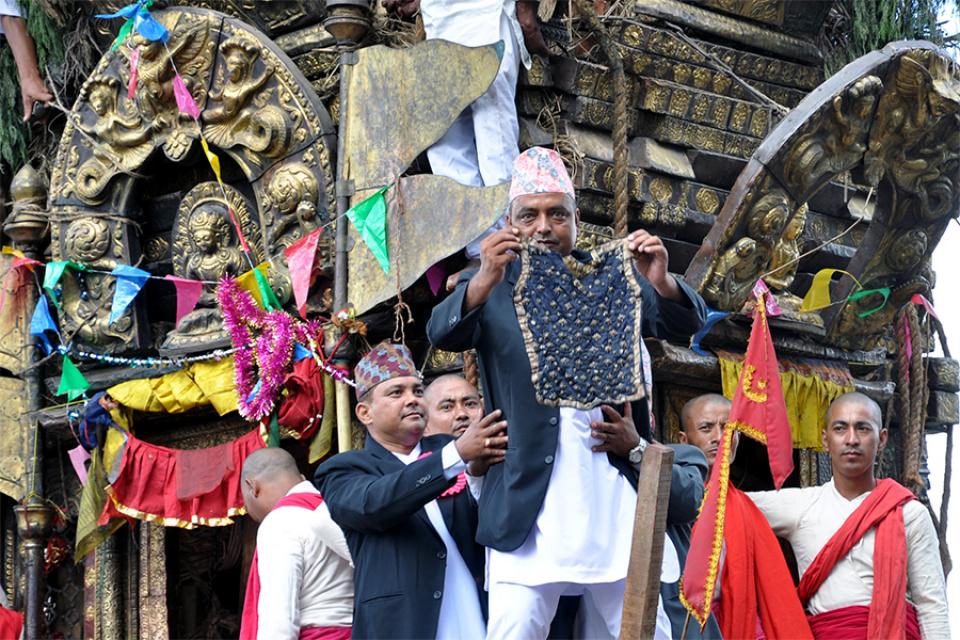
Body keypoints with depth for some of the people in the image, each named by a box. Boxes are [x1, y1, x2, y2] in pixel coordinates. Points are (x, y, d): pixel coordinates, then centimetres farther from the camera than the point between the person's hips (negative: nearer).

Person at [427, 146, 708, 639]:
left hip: (615, 502, 2)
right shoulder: (490, 287, 6)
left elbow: (684, 324, -1)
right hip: (528, 502, -2)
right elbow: (442, 335, -12)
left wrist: (660, 281, -24)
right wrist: (484, 281, -32)